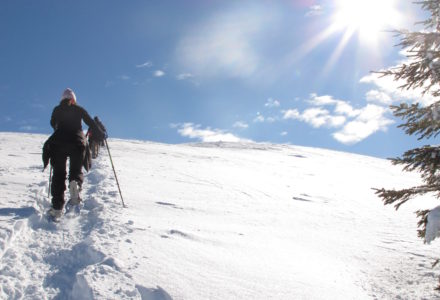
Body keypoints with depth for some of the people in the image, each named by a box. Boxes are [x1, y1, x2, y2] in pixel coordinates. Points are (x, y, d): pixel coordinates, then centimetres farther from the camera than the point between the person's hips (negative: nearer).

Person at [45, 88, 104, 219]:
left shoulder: (57, 109, 14)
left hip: (59, 142, 0)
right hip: (77, 143, 0)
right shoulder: (79, 109, 12)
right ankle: (75, 184, -29)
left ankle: (57, 206, -12)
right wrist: (100, 134, 23)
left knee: (59, 173, 1)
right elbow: (91, 123, 8)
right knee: (76, 170, 10)